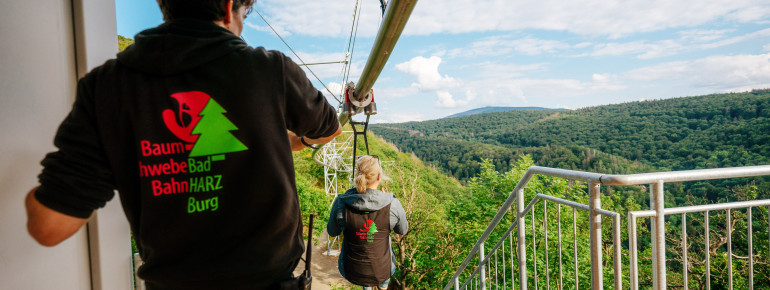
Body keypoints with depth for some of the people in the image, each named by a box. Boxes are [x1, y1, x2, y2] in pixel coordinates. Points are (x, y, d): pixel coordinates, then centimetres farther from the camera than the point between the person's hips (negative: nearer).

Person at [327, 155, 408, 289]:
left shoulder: (341, 203, -21)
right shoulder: (392, 204, -21)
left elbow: (332, 232, -3)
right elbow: (402, 230, -1)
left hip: (351, 272, 0)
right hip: (384, 270, 0)